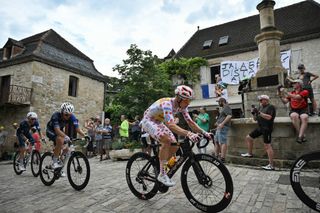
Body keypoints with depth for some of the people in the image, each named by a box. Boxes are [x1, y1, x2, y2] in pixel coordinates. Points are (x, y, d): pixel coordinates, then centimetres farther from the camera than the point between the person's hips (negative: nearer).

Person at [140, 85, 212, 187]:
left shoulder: (182, 106, -11)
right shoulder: (167, 103, -35)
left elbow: (190, 122, -9)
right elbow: (171, 125, -47)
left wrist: (204, 132, -19)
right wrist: (188, 134, -58)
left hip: (159, 122, 8)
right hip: (148, 121, -8)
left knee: (174, 146, -6)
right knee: (167, 140, -30)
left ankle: (161, 166, 15)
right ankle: (162, 174, -18)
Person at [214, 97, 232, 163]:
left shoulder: (226, 107, -7)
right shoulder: (223, 108, 25)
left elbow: (229, 116, -22)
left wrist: (222, 123, -26)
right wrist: (217, 122, 18)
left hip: (223, 127, -11)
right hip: (219, 127, 11)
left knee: (222, 142, -12)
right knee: (216, 141, 14)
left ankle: (222, 158, -11)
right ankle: (216, 156, 22)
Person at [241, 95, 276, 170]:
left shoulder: (271, 107, -5)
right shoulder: (260, 107, 17)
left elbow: (269, 117, -21)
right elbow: (255, 119, 17)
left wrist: (259, 112, -21)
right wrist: (253, 113, -1)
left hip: (266, 128, -8)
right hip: (260, 128, 8)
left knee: (267, 146, -9)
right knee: (248, 138, 11)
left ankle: (271, 165, -3)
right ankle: (249, 153, 28)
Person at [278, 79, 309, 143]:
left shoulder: (305, 92, 1)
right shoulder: (291, 93, 13)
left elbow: (296, 97, -18)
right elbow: (285, 102, 8)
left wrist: (285, 92, -20)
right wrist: (280, 95, -7)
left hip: (303, 110, -2)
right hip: (294, 110, 2)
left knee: (304, 117, -36)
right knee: (294, 116, -35)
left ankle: (300, 136, -35)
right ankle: (302, 135, -28)